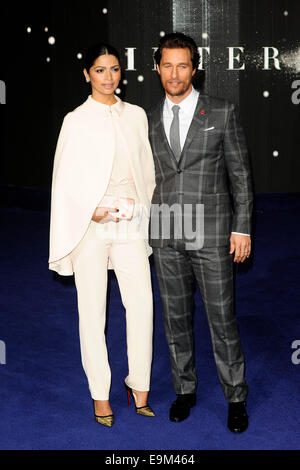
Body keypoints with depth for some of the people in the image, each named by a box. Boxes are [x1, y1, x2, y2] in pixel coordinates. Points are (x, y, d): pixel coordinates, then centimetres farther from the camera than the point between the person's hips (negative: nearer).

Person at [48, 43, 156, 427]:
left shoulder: (136, 115, 11)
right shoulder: (76, 120, 0)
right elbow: (65, 182, -1)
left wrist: (143, 208, 9)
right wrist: (93, 212, -12)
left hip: (130, 222, 3)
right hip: (91, 224, -3)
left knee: (142, 303, -3)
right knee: (93, 309, 2)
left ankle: (139, 385, 14)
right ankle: (100, 394, 15)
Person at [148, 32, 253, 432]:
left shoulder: (222, 113, -2)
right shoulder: (149, 121, 7)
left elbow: (240, 173, 0)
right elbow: (149, 177, 13)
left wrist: (242, 228, -6)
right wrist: (146, 230, 10)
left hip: (211, 234, -3)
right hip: (165, 236, 3)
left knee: (222, 318, 3)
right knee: (176, 316, 12)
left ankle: (236, 397, 19)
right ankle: (185, 389, 28)